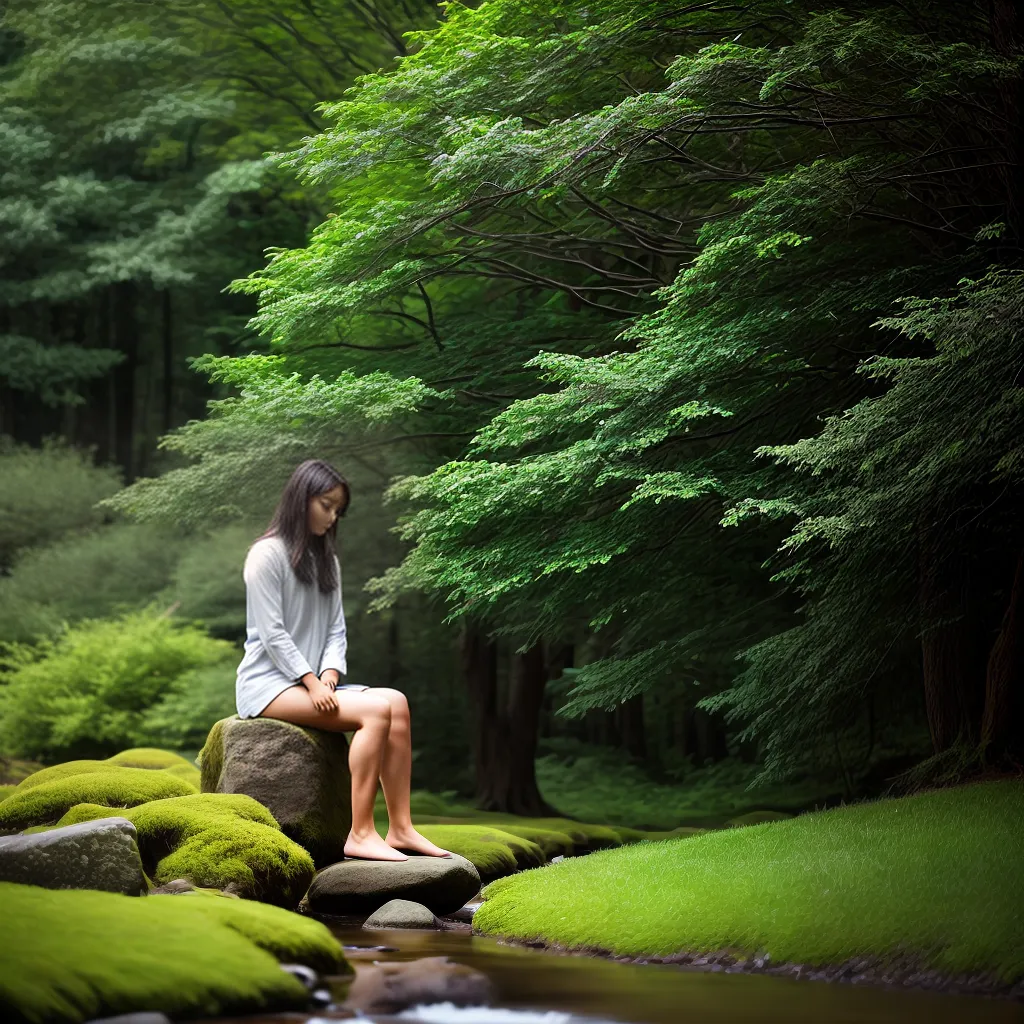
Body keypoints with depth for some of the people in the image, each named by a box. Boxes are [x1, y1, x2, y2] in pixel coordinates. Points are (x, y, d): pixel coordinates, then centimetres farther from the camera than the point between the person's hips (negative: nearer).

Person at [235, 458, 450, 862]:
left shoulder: (326, 560, 19)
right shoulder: (267, 554, -5)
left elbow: (336, 629, 13)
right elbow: (272, 634, -12)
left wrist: (329, 676, -5)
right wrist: (312, 684, -18)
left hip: (313, 681, 7)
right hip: (268, 684, -7)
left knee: (397, 702, -19)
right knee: (376, 711, -28)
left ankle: (400, 828, -23)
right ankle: (361, 834, -31)